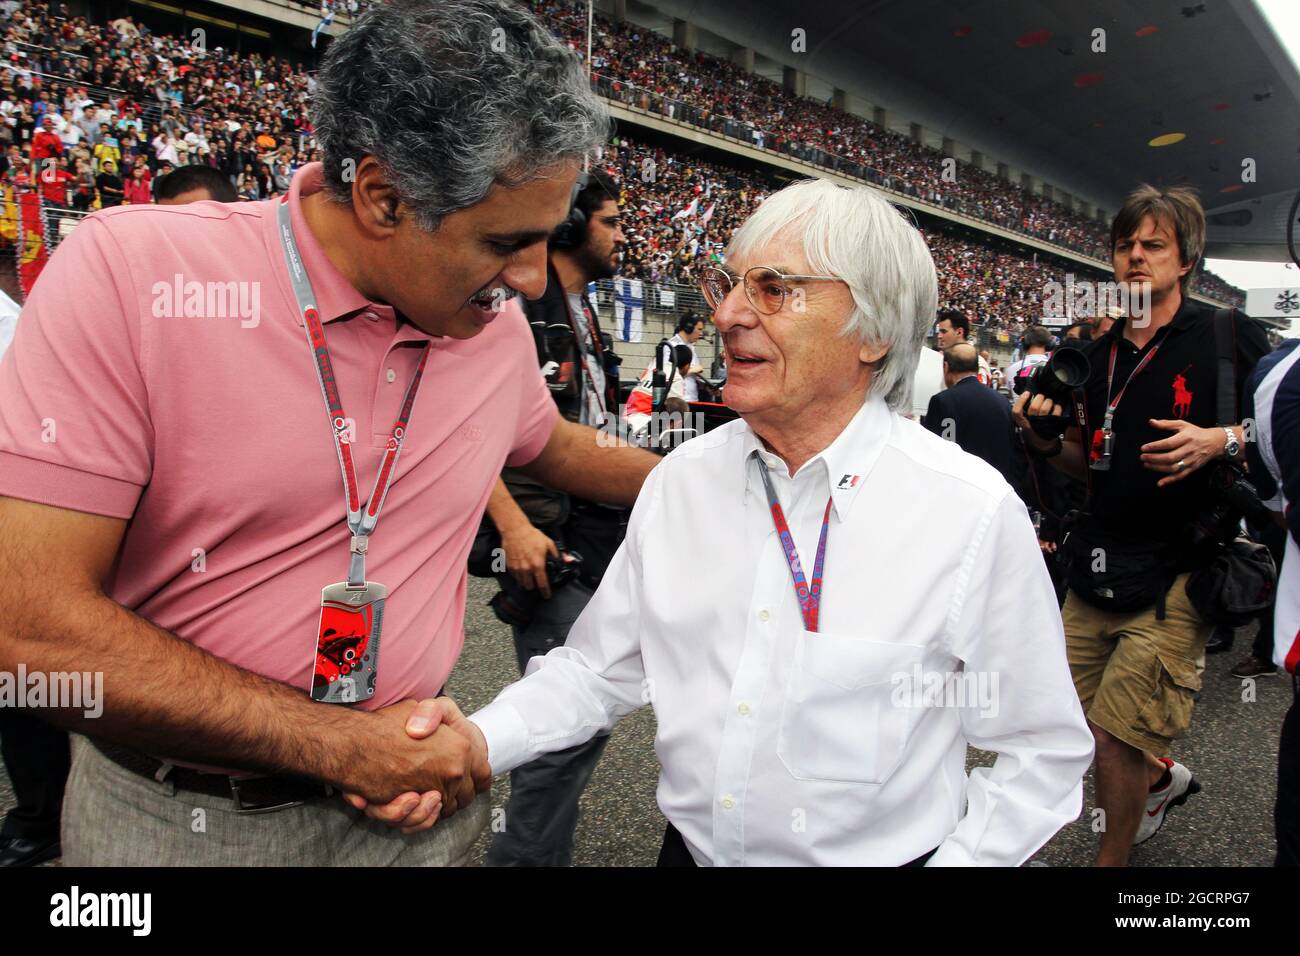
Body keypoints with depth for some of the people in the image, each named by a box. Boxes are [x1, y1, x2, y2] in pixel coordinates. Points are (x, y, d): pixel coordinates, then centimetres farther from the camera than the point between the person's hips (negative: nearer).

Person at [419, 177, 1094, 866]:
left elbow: (1043, 754, -9)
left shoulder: (976, 511, -18)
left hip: (878, 856, -3)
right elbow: (599, 667, 0)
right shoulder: (679, 479, -6)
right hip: (689, 849, 4)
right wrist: (483, 740, -15)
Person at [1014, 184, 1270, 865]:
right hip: (1097, 570, 6)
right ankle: (1163, 777, 42)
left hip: (1177, 573, -6)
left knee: (1117, 736, -5)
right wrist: (1045, 439, -2)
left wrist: (1222, 442, -19)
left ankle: (1112, 858, 23)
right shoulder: (1098, 356, 12)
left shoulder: (1227, 335, -4)